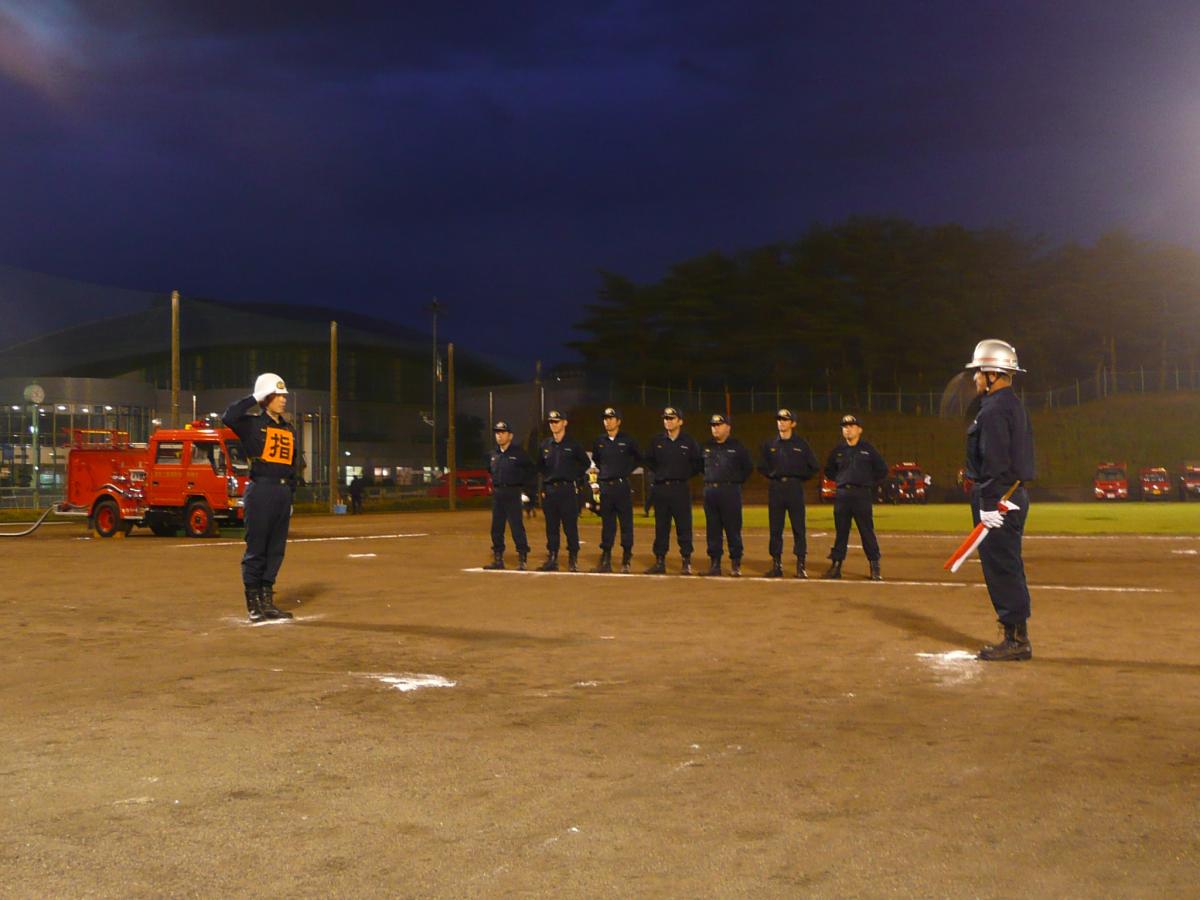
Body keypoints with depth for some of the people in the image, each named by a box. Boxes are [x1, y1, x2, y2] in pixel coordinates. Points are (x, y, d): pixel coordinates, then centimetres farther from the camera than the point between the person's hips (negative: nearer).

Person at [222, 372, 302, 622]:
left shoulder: (289, 430, 16)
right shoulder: (252, 424, 0)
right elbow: (228, 417, -21)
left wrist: (290, 494, 13)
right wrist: (253, 399, -11)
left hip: (283, 493, 6)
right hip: (260, 491, -6)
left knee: (276, 548, 9)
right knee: (256, 549, -2)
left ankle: (267, 601, 17)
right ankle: (253, 604, 5)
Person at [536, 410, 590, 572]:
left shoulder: (573, 444, 1)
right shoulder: (545, 445, 11)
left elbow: (586, 462, 10)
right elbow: (540, 466, 22)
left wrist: (576, 477, 2)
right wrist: (544, 485, 11)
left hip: (568, 490, -4)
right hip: (549, 490, 4)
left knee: (570, 526, -4)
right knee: (551, 527, 7)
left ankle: (573, 560, 2)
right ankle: (552, 559, 12)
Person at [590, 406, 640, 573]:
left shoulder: (627, 440, 1)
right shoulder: (599, 441, 10)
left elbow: (639, 458, 13)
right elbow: (595, 459, 27)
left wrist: (627, 471, 3)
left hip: (622, 486, -3)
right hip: (605, 487, 3)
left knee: (626, 523, -2)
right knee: (607, 524, 7)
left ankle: (627, 560, 2)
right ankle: (606, 559, 11)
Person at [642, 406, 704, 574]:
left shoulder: (689, 441, 0)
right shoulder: (657, 441, 7)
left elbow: (699, 463, 6)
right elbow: (647, 460, 20)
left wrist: (686, 474, -1)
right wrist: (660, 472, 10)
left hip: (681, 489, -3)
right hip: (661, 489, 3)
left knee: (684, 527, -3)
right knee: (661, 527, 6)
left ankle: (687, 562, 3)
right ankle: (660, 562, 12)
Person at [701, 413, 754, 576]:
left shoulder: (736, 446, 1)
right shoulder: (707, 447, 12)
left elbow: (749, 467, 8)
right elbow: (701, 466, 25)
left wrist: (738, 481, 3)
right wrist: (710, 480, 14)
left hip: (730, 492, -4)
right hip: (710, 491, 4)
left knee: (733, 529, -3)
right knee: (713, 530, 6)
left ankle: (736, 564, 3)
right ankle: (714, 562, 12)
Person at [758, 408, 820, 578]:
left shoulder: (801, 444, 3)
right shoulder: (769, 444, 10)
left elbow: (814, 466, 8)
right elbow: (761, 465, 20)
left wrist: (800, 477, 3)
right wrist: (771, 474, 8)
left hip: (795, 487, -3)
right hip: (775, 488, 3)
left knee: (799, 527, -4)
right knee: (775, 528, 4)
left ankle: (801, 565, 0)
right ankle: (776, 564, 10)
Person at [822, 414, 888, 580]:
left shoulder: (868, 449, 3)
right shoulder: (838, 451, 10)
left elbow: (882, 470, 9)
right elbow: (828, 470, 24)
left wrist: (870, 484, 3)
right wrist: (840, 480, 11)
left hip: (862, 495, -3)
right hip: (842, 495, 3)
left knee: (867, 532, -4)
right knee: (841, 532, 7)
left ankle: (875, 567, 1)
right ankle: (835, 565, 12)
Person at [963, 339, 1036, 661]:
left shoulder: (994, 409, -14)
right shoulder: (1014, 405, 18)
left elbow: (995, 461, -21)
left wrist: (989, 505, -22)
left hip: (997, 499, -11)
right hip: (1014, 497, 11)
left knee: (1002, 568, -6)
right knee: (1008, 569, 14)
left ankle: (1016, 640, -2)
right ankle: (1016, 638, 20)